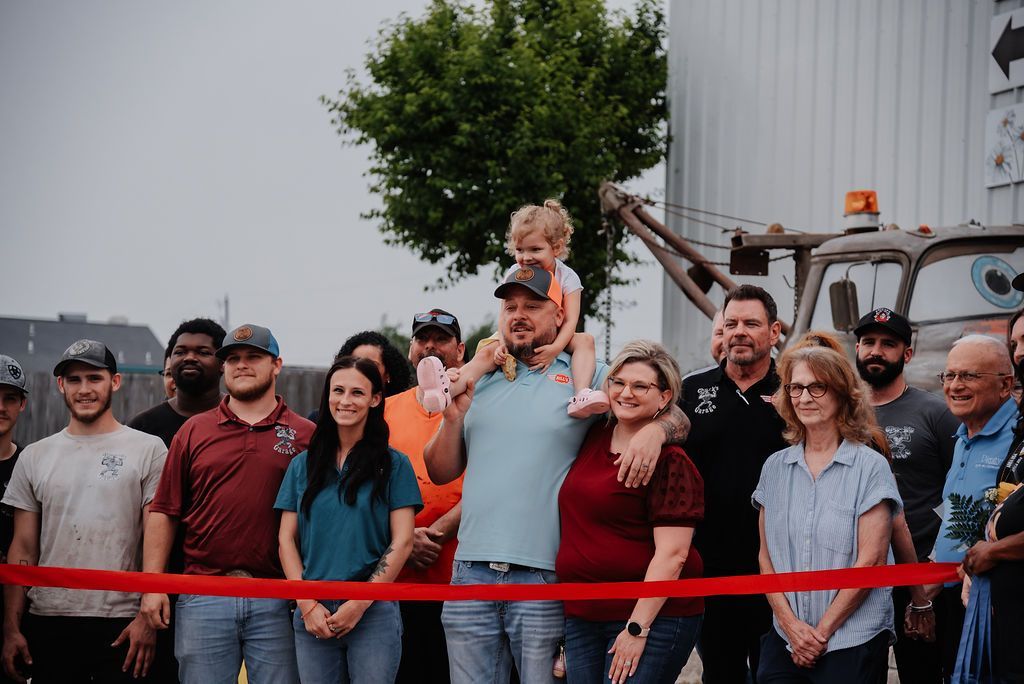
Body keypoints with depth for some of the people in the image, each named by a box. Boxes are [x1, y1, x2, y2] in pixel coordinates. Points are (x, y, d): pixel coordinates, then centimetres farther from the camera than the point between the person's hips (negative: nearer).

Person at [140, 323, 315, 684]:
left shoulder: (305, 436, 6)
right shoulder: (194, 431, 10)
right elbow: (163, 512, 8)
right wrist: (152, 586, 0)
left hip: (277, 603, -1)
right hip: (202, 597, 1)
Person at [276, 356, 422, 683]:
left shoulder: (394, 465, 3)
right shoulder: (302, 465, 11)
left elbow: (402, 542, -2)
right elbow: (286, 539, 8)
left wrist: (359, 604, -10)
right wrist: (307, 604, -4)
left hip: (373, 611, -2)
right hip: (312, 615, 3)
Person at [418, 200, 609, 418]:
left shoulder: (567, 277, -10)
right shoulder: (514, 275, -4)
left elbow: (570, 321, -17)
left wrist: (555, 348, -35)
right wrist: (503, 345, -27)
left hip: (554, 340, 0)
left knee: (585, 340, -29)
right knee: (488, 353, -28)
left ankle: (581, 396, -49)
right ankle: (446, 393, -54)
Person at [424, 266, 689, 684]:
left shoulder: (588, 378, 4)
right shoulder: (479, 382, 14)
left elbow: (675, 416, 3)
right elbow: (441, 473, 16)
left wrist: (654, 430, -19)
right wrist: (453, 419, -2)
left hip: (544, 575, -3)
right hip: (472, 568, 4)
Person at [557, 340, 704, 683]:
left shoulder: (671, 462, -10)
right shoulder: (594, 438, 9)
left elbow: (672, 554, -16)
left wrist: (637, 629, -18)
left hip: (651, 618, -7)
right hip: (581, 617, 7)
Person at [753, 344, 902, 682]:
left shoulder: (870, 467, -4)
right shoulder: (775, 467, 8)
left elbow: (871, 560, -8)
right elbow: (766, 556, 8)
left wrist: (823, 630, -9)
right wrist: (790, 623, -6)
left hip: (852, 642, -3)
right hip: (784, 640, 3)